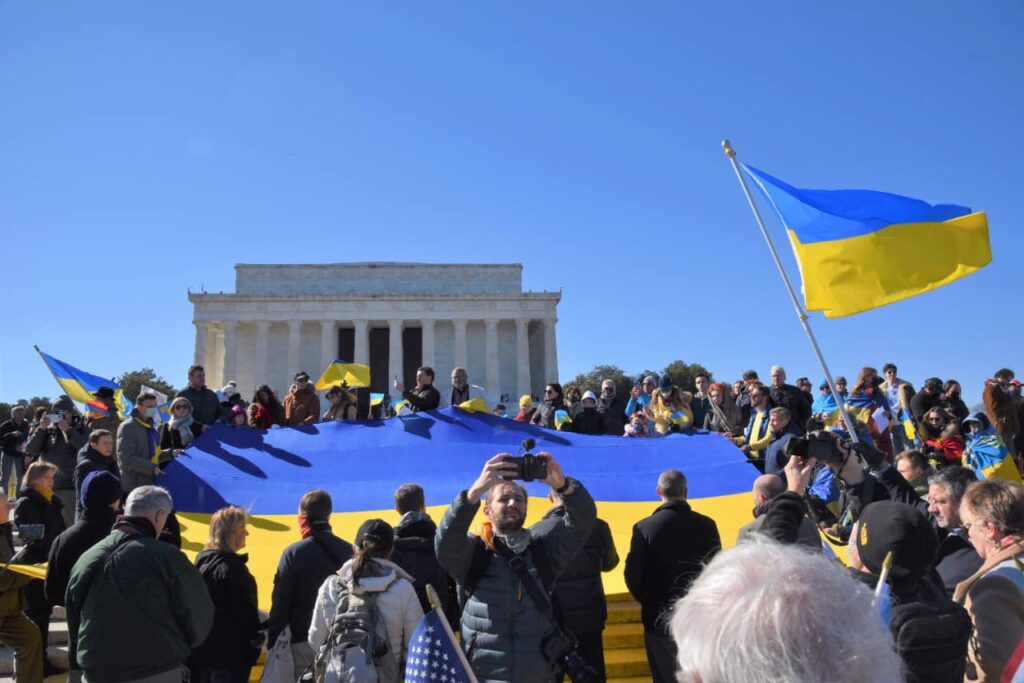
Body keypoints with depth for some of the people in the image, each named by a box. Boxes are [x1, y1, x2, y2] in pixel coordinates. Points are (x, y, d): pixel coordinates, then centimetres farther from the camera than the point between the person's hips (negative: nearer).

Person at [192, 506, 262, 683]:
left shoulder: (201, 560, 9)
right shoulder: (232, 567, -18)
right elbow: (245, 610, -17)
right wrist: (256, 639, -5)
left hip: (201, 647, 9)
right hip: (231, 652, -9)